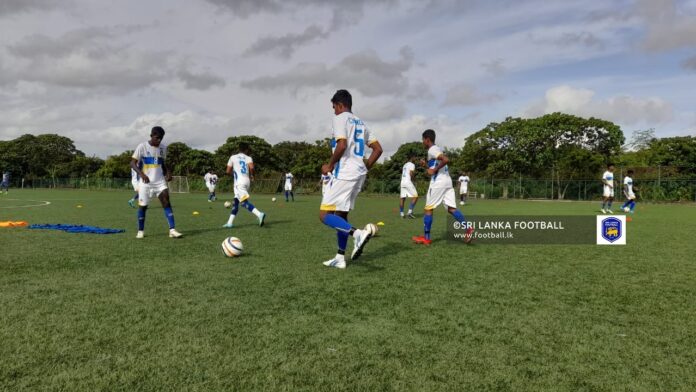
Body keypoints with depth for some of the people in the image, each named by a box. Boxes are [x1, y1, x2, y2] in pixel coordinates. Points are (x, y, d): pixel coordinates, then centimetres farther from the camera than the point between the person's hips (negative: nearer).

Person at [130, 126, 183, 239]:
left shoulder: (163, 147, 5)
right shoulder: (142, 146, -8)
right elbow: (133, 163, -11)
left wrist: (168, 172, -1)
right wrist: (141, 173, -28)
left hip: (160, 181, 3)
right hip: (145, 182, -3)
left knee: (166, 202, -11)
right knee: (142, 206, 6)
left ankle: (172, 230, -15)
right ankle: (140, 231, 23)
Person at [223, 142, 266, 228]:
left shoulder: (233, 157, 6)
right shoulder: (248, 158, 8)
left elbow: (228, 171, 8)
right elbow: (251, 167, -13)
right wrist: (251, 175, 6)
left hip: (239, 182, -5)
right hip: (247, 181, 5)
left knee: (244, 202, -14)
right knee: (236, 201, 14)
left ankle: (259, 214, -34)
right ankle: (230, 222, 17)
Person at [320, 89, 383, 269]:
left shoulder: (340, 118, -5)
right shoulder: (361, 123, 20)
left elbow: (342, 145, -21)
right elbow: (378, 149, 17)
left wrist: (330, 165, -8)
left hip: (344, 173, -9)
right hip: (358, 174, 9)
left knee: (324, 215, -8)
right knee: (341, 214, 16)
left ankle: (358, 233, -29)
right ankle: (340, 258, 17)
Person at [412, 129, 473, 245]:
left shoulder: (432, 150, -8)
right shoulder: (437, 149, 23)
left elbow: (446, 160, -24)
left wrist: (434, 170, -17)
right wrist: (426, 165, 22)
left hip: (438, 182, -9)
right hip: (447, 181, 9)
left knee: (428, 209, 0)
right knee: (451, 208, 2)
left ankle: (426, 238, 4)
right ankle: (468, 228, -15)